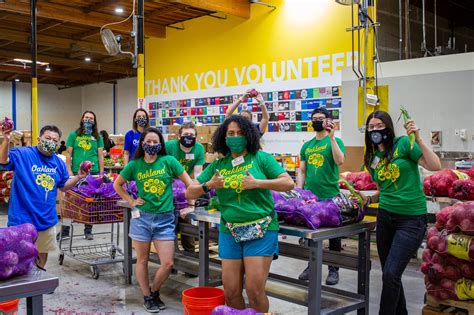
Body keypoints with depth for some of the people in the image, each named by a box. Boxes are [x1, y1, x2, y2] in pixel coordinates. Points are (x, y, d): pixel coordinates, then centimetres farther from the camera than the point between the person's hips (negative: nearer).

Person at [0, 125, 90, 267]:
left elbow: (63, 186, 13)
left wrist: (78, 177, -4)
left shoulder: (59, 163, 5)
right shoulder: (23, 154, -11)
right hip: (23, 218, -6)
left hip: (47, 219, 6)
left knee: (43, 252, 23)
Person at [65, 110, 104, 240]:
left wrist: (101, 173, 3)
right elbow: (68, 154, 5)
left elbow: (100, 156, 9)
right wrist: (69, 171, -3)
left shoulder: (97, 137, 10)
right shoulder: (74, 135, 7)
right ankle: (65, 230, 12)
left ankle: (88, 231, 17)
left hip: (93, 173, 1)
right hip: (76, 173, -1)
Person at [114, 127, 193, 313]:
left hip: (165, 218, -1)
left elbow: (188, 182, 2)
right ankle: (147, 297, 27)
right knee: (142, 260, 9)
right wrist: (131, 201, 4)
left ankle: (154, 291, 23)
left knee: (168, 263, -3)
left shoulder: (168, 161, -3)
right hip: (142, 217, 1)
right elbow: (117, 184, 14)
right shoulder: (135, 165, 1)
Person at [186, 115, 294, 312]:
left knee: (255, 291, -6)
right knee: (231, 292, 6)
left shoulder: (260, 158, 0)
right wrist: (209, 185, -9)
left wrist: (257, 183, -18)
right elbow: (189, 193, 11)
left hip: (261, 231, -3)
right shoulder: (218, 165, 9)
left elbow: (289, 183, -8)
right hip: (229, 232, 4)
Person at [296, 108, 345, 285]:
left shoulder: (335, 141, -1)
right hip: (309, 196, 5)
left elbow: (340, 161, -20)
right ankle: (311, 265, 26)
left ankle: (333, 269, 17)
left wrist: (331, 137, -23)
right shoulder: (306, 146, 13)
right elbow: (302, 171, 15)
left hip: (330, 196, -4)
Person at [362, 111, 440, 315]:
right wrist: (368, 200, 1)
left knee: (391, 274, -13)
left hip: (411, 219, -6)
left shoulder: (404, 144, -7)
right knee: (389, 274, 12)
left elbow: (435, 166, -15)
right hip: (385, 217, 6)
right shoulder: (372, 158, 11)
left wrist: (417, 138, -21)